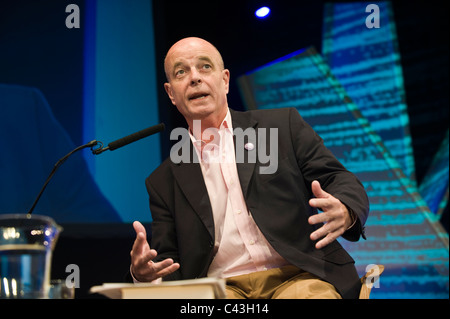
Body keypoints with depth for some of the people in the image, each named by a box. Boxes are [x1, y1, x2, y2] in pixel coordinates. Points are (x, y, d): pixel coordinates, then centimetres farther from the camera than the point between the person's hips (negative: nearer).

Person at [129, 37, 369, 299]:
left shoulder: (284, 124, 15)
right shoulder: (163, 181, 20)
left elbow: (342, 182, 10)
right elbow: (169, 261, 18)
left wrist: (344, 213, -14)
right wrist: (144, 272, -8)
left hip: (297, 277, -1)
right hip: (221, 289, 1)